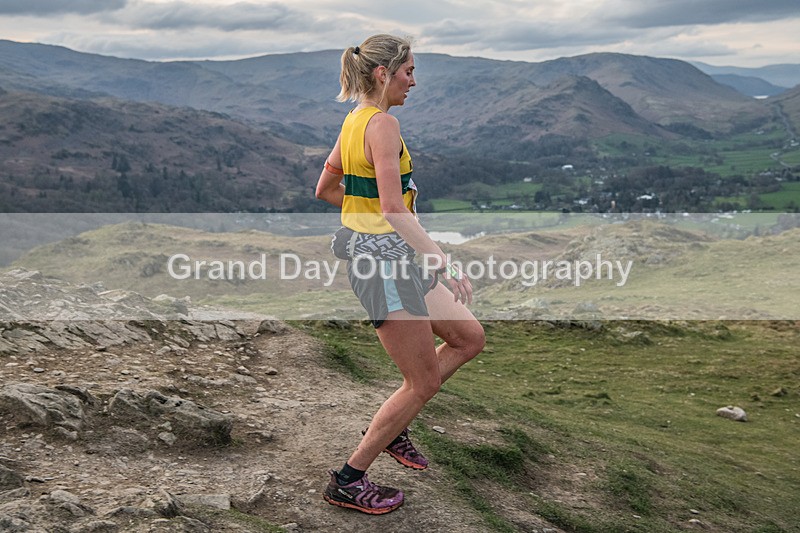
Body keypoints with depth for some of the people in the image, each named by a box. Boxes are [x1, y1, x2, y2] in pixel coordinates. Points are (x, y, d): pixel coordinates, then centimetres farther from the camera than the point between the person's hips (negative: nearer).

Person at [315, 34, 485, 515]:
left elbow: (325, 189, 21)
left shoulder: (354, 121, 11)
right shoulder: (383, 123, -18)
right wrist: (443, 263, -28)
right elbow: (394, 211, -26)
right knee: (423, 382, 1)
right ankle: (348, 482, 12)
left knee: (469, 338, 16)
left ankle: (391, 428, 25)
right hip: (385, 258, -10)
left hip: (375, 250, 10)